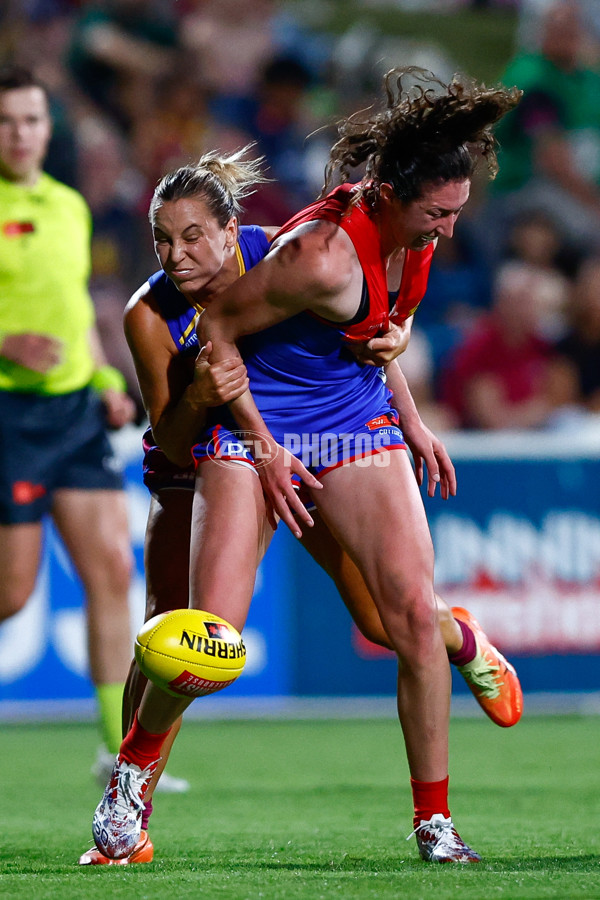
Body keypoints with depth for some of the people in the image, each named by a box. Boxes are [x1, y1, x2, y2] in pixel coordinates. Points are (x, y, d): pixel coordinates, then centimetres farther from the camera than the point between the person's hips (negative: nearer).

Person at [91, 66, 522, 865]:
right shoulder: (325, 255, -28)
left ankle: (434, 820, -2)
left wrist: (410, 419, 16)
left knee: (415, 610, -11)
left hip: (358, 422, 6)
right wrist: (264, 450, -13)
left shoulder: (413, 235, -4)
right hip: (258, 420, -6)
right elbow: (216, 327, -17)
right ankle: (135, 766, 17)